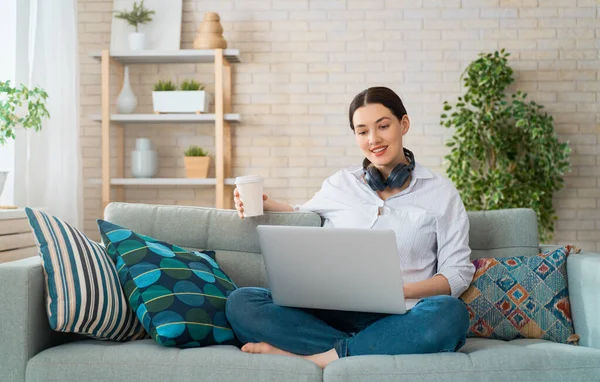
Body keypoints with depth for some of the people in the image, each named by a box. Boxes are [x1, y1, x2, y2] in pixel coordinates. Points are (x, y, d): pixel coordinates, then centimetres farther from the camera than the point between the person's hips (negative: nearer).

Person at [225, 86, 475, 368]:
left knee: (450, 314, -37)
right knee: (240, 303, -21)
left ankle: (312, 357, -26)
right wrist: (265, 205, 11)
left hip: (399, 317, -1)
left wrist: (399, 290, -13)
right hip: (335, 312, 2)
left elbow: (457, 274, 5)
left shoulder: (440, 192, 9)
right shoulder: (339, 184, 16)